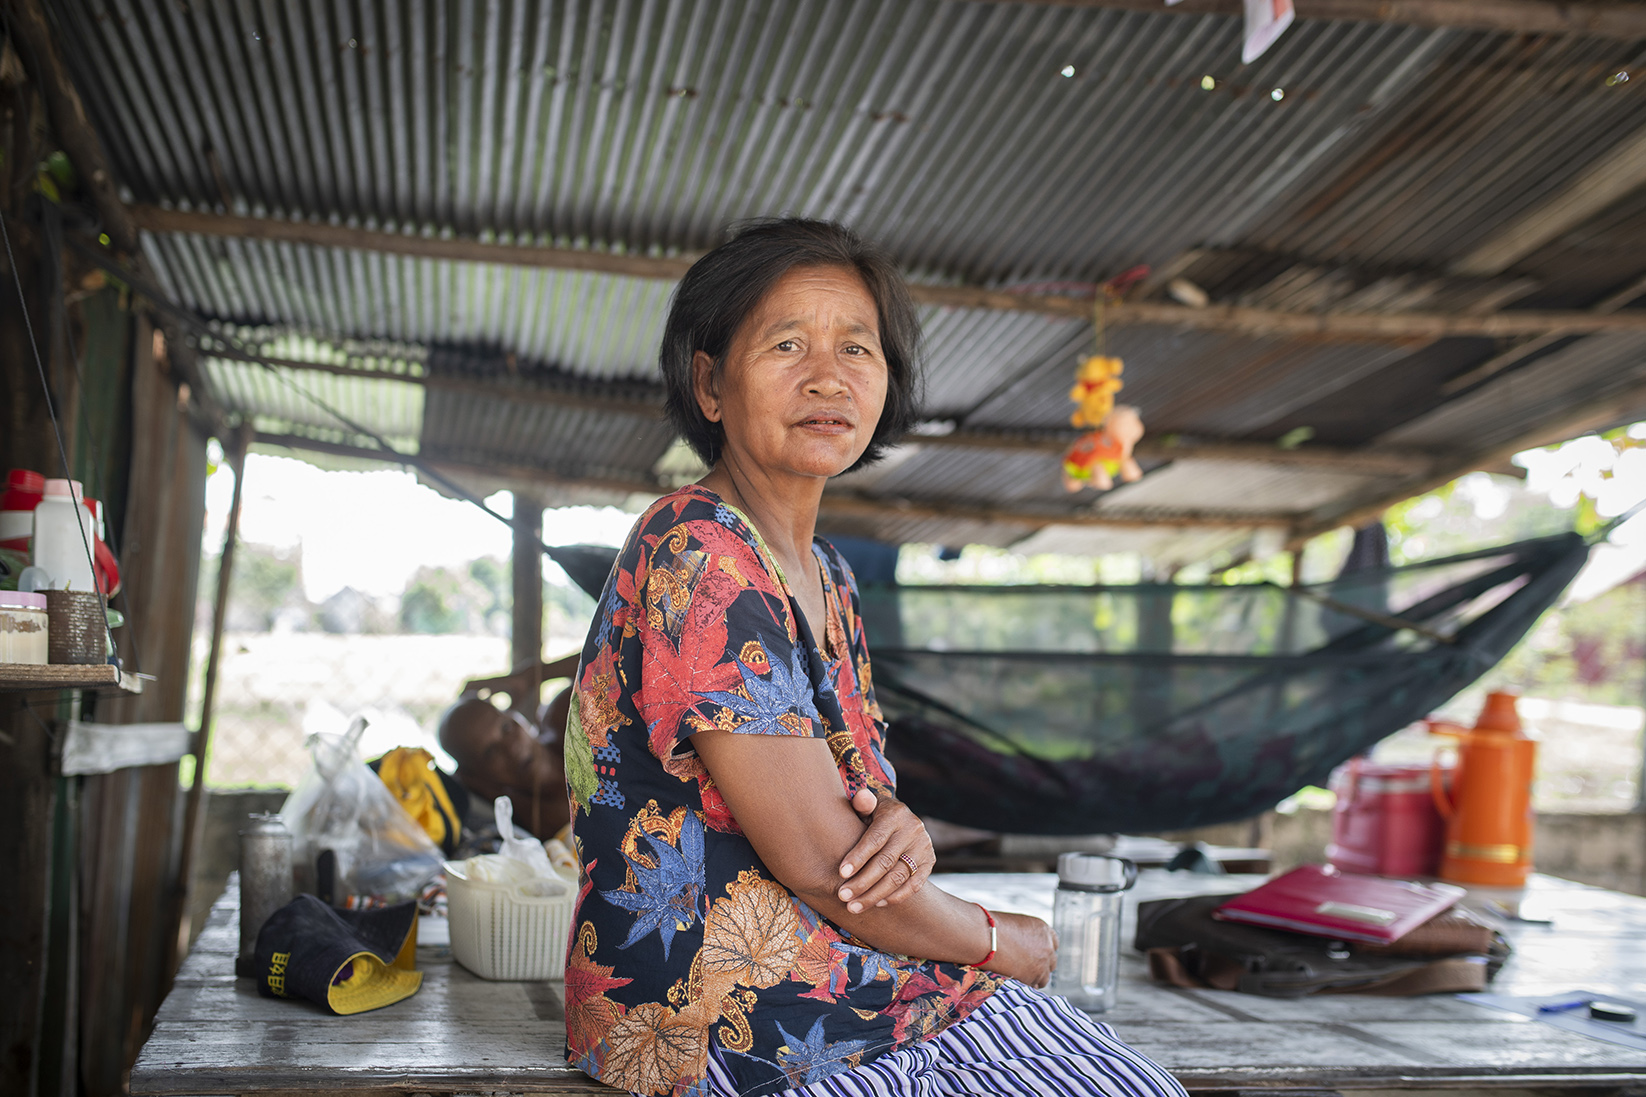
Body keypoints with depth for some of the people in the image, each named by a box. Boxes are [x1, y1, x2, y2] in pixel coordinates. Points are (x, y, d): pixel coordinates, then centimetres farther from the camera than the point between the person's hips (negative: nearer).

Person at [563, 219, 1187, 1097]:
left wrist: (899, 825, -10)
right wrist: (999, 942, -5)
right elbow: (817, 859, -20)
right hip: (726, 1025, -8)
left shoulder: (827, 576, 11)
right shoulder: (693, 557, -18)